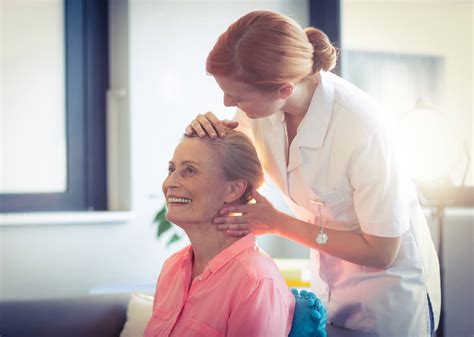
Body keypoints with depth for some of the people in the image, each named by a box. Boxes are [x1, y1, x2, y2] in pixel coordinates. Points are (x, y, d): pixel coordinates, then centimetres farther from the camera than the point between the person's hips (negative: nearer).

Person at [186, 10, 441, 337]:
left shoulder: (359, 125, -35)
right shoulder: (261, 101, -19)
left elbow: (381, 252, -26)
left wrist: (278, 223, -26)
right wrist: (206, 128, -23)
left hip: (387, 271, -5)